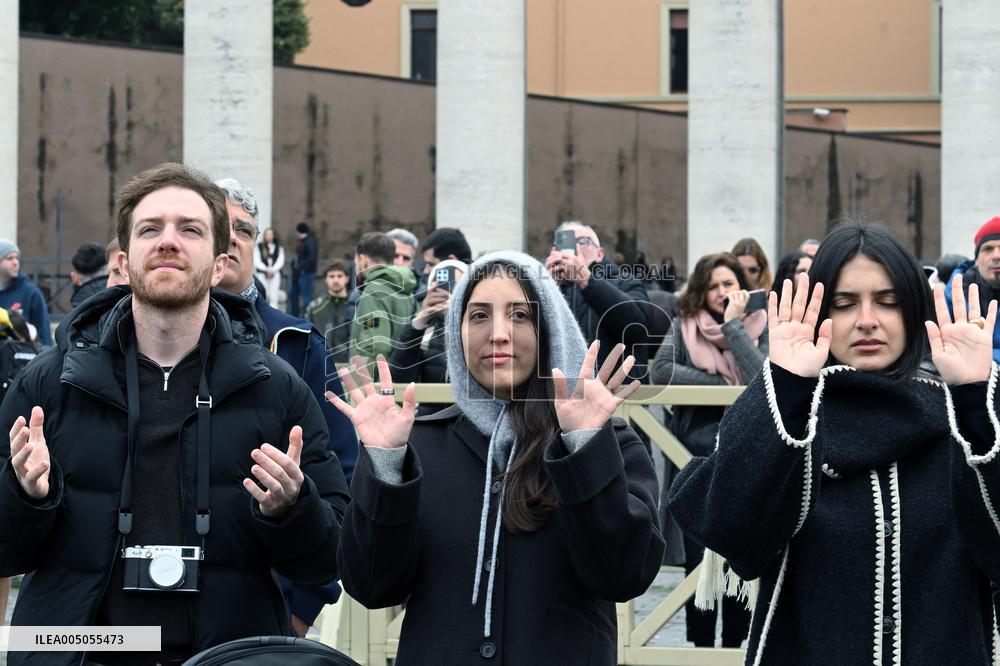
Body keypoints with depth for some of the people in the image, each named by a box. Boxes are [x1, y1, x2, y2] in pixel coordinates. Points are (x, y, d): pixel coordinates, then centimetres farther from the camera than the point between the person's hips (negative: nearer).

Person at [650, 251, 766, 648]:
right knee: (698, 553, 2)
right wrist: (724, 385, -11)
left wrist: (734, 323, -13)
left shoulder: (761, 327, 3)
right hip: (696, 447, 1)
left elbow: (760, 380, -14)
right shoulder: (686, 324, 5)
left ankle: (735, 641, 10)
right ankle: (701, 642, 9)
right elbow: (662, 370, -12)